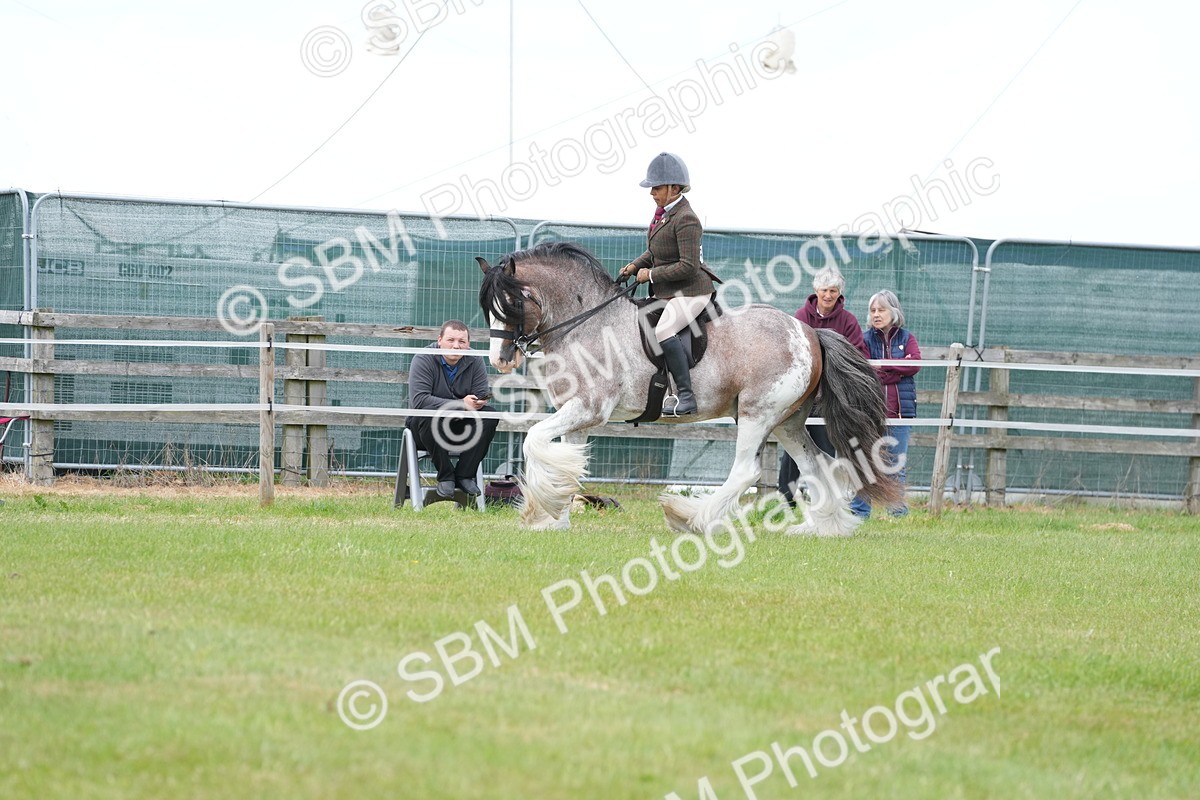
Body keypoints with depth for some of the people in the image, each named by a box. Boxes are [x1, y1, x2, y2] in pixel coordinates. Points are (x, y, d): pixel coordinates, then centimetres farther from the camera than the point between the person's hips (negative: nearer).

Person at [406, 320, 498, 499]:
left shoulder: (474, 361, -2)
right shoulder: (423, 360, -15)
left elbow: (481, 395, -7)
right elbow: (418, 400, -29)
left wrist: (478, 402, -33)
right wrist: (460, 405, -35)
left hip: (460, 428, 4)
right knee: (430, 415, -36)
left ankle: (465, 475, -13)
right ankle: (445, 477, -22)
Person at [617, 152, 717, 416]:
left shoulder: (686, 220, -21)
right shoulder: (663, 211, 10)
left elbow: (688, 266, -25)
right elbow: (655, 251, 23)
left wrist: (651, 274, -18)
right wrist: (635, 266, 5)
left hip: (690, 291, -11)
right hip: (667, 292, 11)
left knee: (663, 330, -31)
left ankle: (686, 396, -28)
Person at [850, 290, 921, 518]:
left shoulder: (906, 338, 11)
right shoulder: (865, 339, 6)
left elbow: (915, 363, -6)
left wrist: (881, 368, -9)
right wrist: (896, 371, -10)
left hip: (900, 411, 2)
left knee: (897, 465, 6)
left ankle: (899, 513, 10)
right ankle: (859, 512, -2)